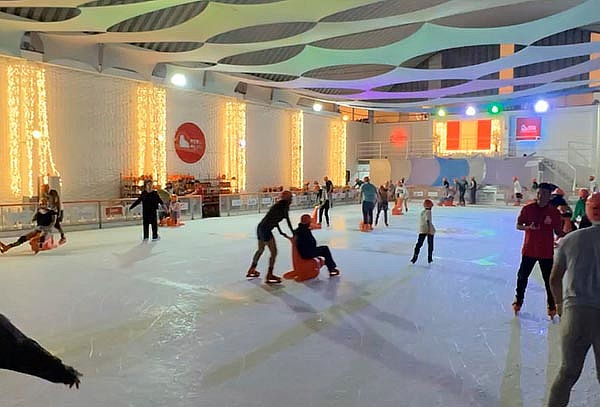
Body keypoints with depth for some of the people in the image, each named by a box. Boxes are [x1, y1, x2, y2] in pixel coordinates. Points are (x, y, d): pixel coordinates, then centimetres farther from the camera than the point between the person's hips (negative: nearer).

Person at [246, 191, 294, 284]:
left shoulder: (278, 205, 17)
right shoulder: (284, 204, -8)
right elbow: (288, 220, -10)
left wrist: (281, 232, 30)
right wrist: (294, 233, -3)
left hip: (260, 227, 10)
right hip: (265, 230, -10)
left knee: (260, 250, 26)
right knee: (274, 252, -4)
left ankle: (251, 271, 40)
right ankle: (269, 276, 0)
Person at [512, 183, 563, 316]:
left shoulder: (554, 212, -6)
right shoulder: (528, 208, -5)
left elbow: (558, 231, 1)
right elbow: (518, 225, 0)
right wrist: (528, 227, -20)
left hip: (547, 252, -1)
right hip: (529, 250, 1)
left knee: (549, 280, 7)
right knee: (522, 276, 12)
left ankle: (551, 306, 23)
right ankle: (518, 301, 29)